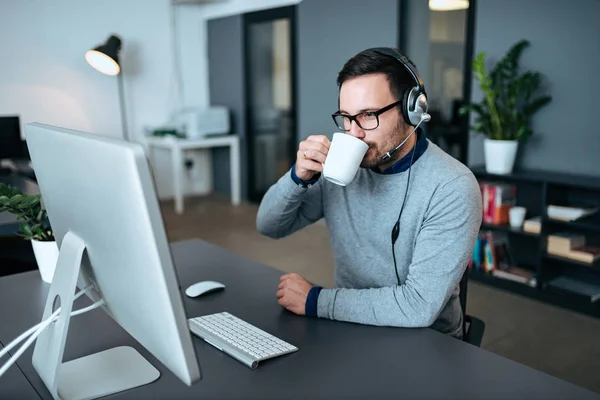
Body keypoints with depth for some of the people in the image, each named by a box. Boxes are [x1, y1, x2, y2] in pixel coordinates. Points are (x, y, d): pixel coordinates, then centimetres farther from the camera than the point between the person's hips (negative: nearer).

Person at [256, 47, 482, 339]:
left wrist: (314, 300, -18)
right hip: (349, 328, 4)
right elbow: (269, 226, 3)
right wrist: (299, 177, -15)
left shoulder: (452, 187, -19)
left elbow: (420, 306, -25)